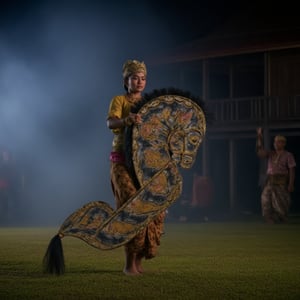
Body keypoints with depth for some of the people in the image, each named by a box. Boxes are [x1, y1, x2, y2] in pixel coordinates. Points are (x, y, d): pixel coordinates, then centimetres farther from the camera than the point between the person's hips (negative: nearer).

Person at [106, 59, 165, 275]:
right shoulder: (119, 100, 0)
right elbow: (110, 123, -20)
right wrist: (127, 120, -40)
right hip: (123, 161, -5)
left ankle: (139, 261, 10)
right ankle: (129, 263, -12)